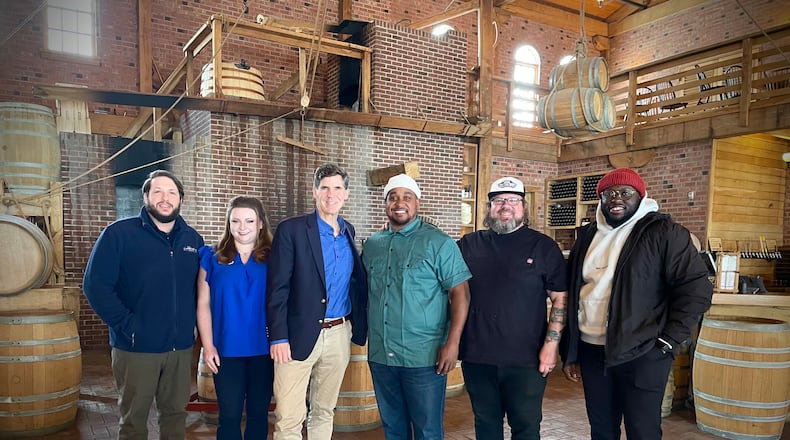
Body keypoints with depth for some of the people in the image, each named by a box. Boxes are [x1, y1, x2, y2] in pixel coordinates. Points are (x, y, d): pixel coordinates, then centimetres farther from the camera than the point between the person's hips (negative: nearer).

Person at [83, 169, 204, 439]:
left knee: (176, 413, 17)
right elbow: (95, 285, -13)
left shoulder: (193, 238, 5)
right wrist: (127, 325, -16)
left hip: (181, 346, 4)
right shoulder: (119, 233, -8)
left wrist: (193, 320, 1)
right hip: (137, 347, -3)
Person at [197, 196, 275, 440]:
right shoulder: (212, 257, 2)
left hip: (264, 349, 1)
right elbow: (203, 304, 2)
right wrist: (208, 346, -4)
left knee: (259, 412, 12)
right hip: (227, 350, 0)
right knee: (229, 415, 6)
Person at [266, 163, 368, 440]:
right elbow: (277, 289, -10)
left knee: (324, 412, 17)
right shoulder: (291, 230, -7)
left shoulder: (349, 231, 9)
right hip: (299, 335, -4)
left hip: (339, 335, 5)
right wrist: (278, 337, -13)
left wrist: (357, 326, 5)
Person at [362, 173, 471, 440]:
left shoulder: (438, 243, -6)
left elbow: (460, 293, -9)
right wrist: (365, 334, 11)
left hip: (424, 357, -4)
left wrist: (452, 342, -16)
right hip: (380, 356, 5)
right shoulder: (372, 244, 9)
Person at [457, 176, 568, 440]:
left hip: (526, 359, -2)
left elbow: (560, 298, -1)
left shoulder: (543, 246, 0)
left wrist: (551, 344, -8)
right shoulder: (469, 245, 7)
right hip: (477, 357, 3)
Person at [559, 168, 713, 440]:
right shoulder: (586, 237, 10)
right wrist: (570, 353, 11)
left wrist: (667, 341, -11)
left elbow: (696, 289, -8)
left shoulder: (664, 233, -5)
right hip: (591, 352, 5)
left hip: (641, 354, -4)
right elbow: (571, 295, 13)